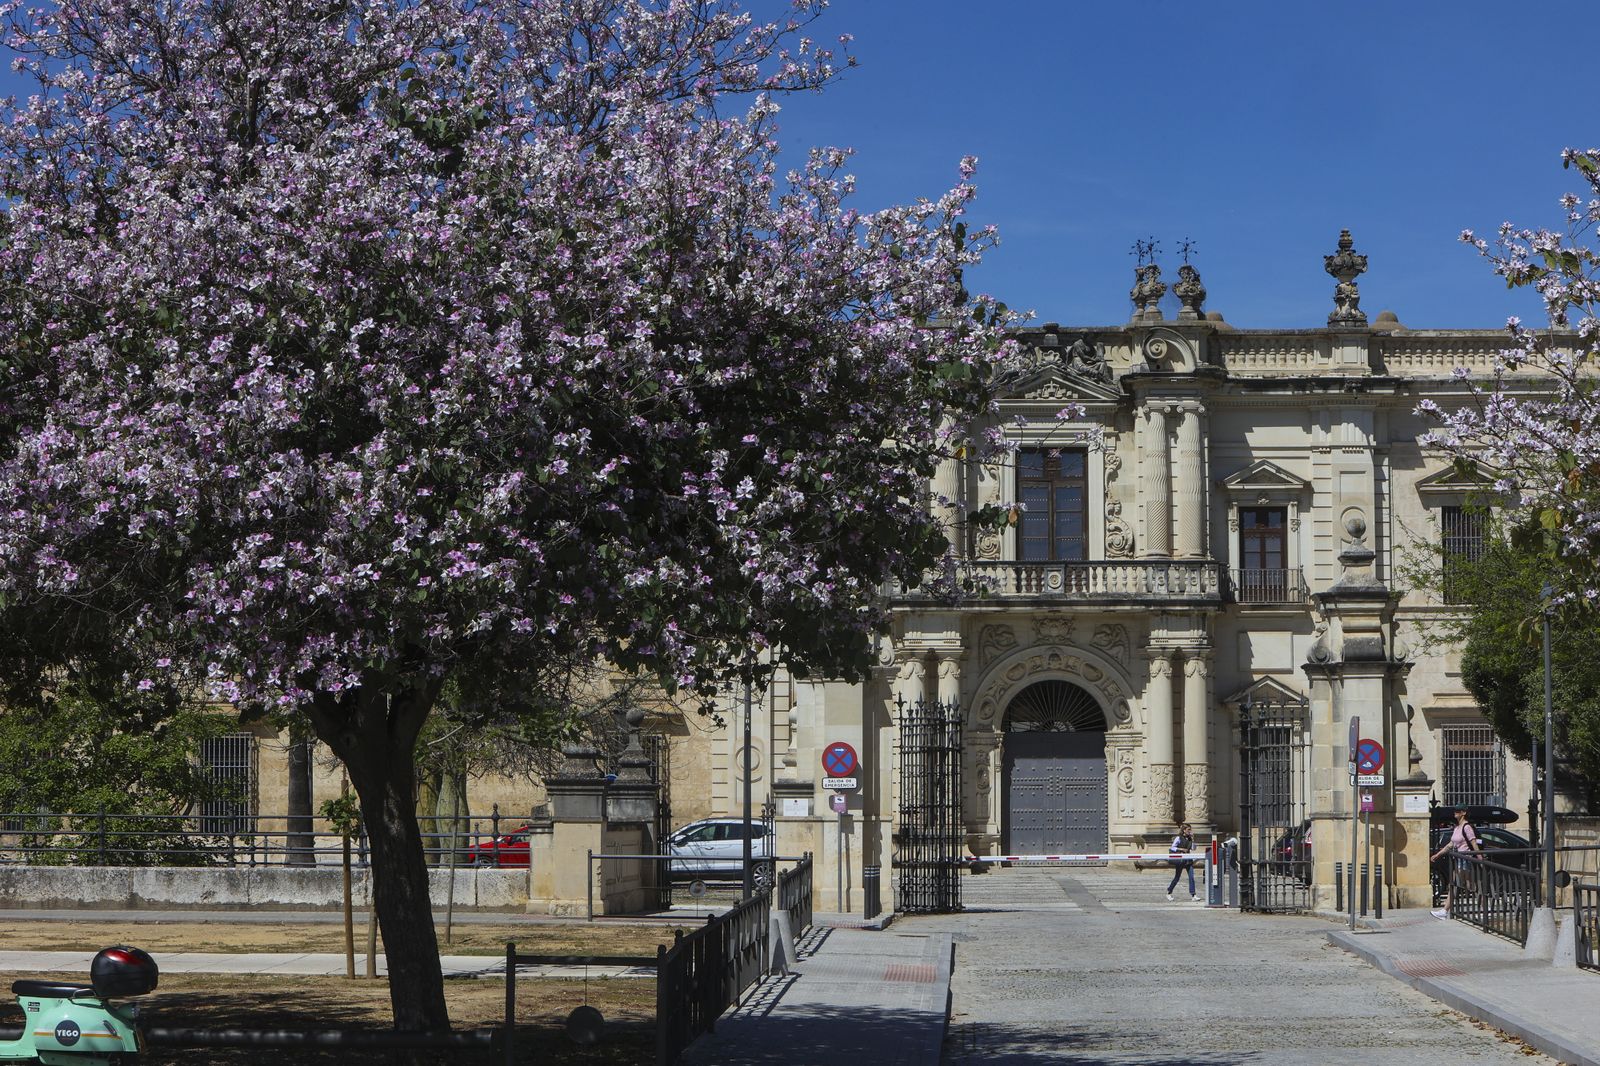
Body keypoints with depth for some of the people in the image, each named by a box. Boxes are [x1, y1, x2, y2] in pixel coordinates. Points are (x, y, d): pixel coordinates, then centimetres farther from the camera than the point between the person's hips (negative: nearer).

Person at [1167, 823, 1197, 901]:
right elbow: (1172, 848, -9)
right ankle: (1169, 892, 20)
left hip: (1188, 860, 5)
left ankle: (1192, 895, -3)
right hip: (1180, 859, -5)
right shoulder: (1178, 838, -7)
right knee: (1177, 877, 4)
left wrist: (1192, 838, -5)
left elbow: (1193, 848, 1)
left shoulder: (1189, 839, 8)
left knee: (1191, 877, -5)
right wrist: (1181, 849, -20)